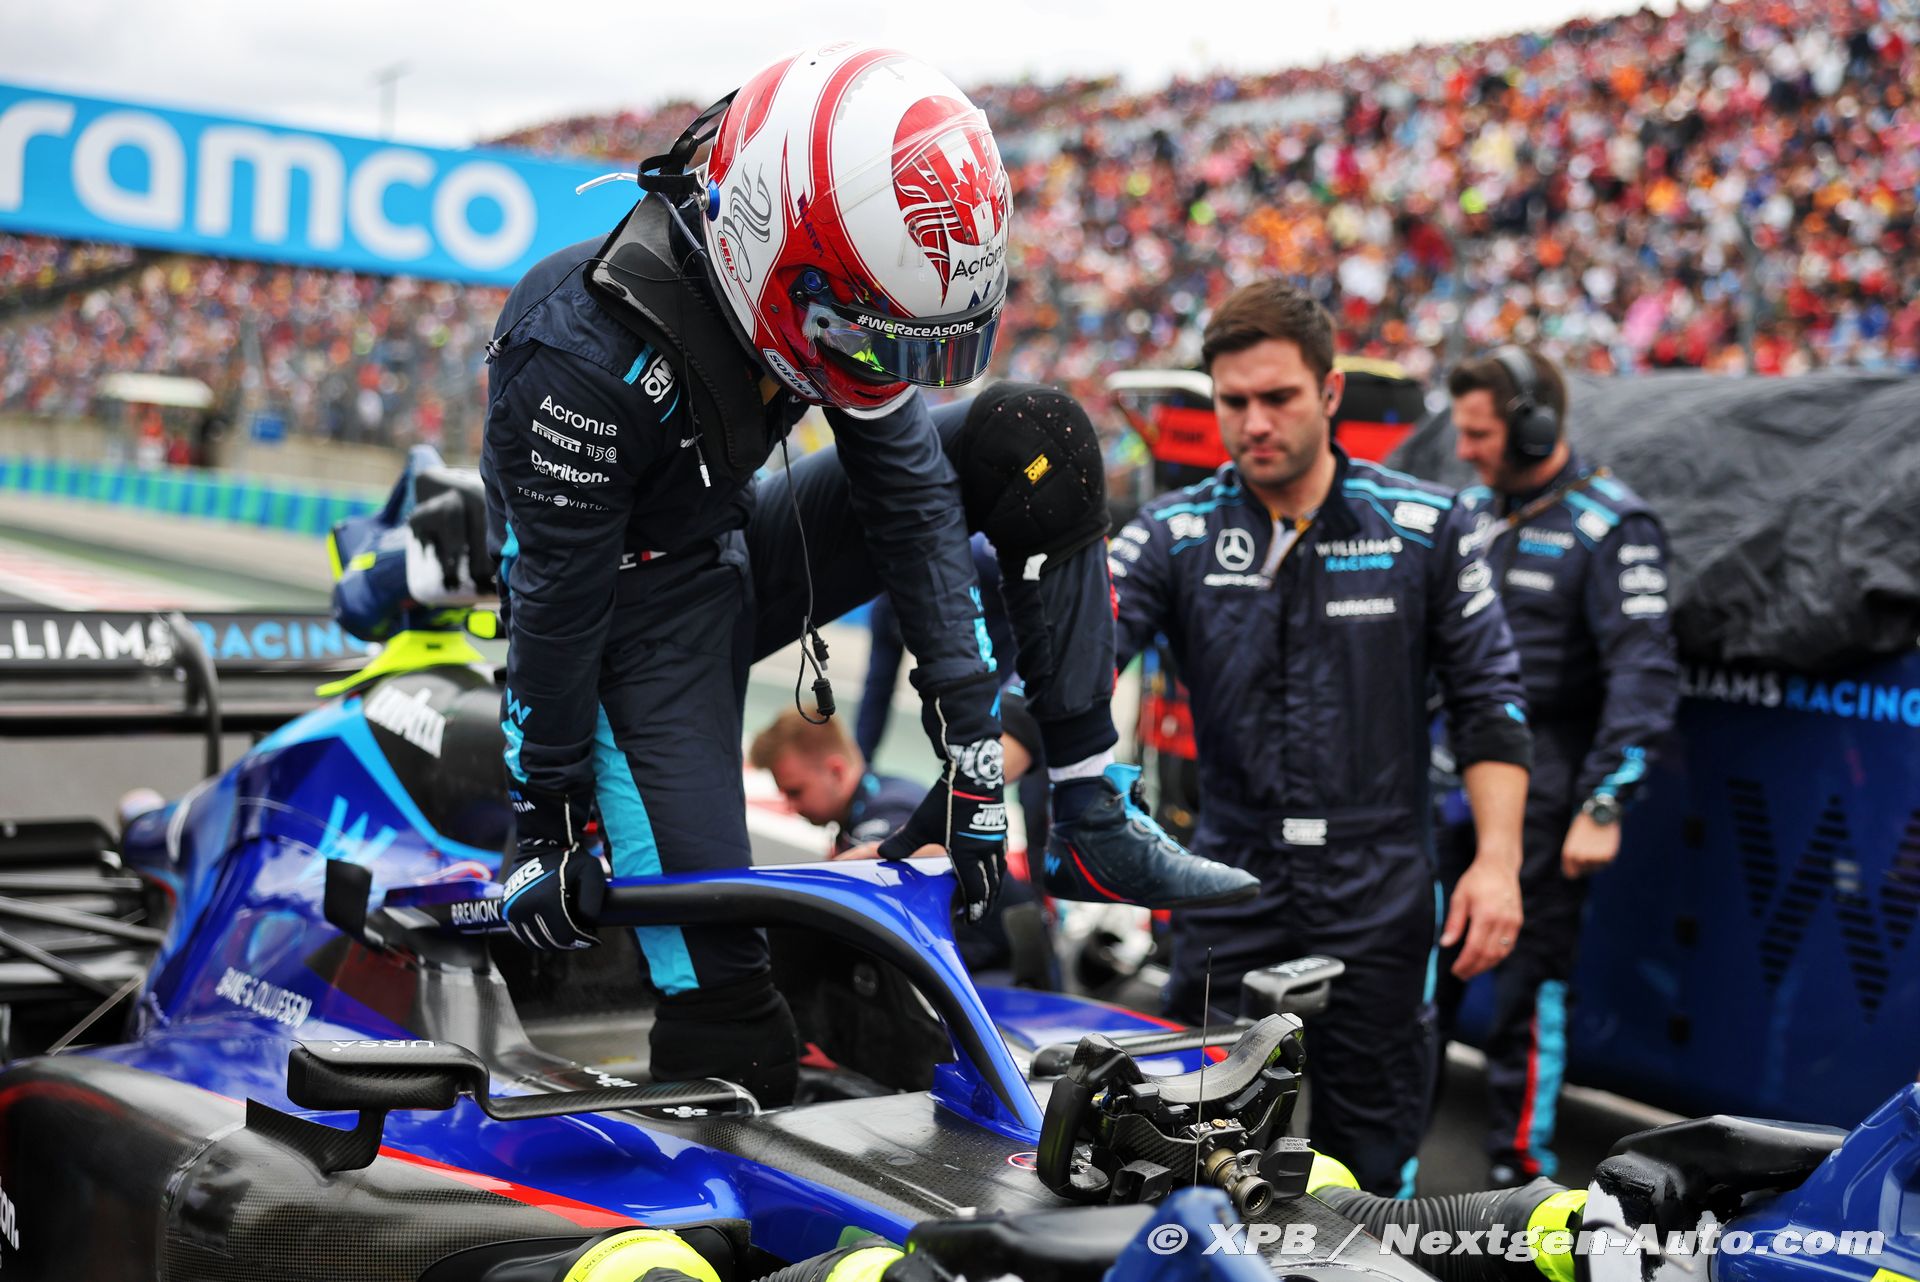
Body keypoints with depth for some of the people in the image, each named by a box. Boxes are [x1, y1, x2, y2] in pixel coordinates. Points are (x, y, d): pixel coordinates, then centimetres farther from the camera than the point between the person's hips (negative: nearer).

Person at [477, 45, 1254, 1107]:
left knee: (1027, 445, -8)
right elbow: (553, 603, -22)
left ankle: (1087, 803, -5)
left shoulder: (842, 287, -13)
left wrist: (971, 737, -8)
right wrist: (548, 819, -11)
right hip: (640, 612, -6)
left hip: (739, 547, 6)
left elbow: (909, 491, -6)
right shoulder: (589, 360, -33)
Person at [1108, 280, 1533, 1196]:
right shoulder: (1171, 536, 0)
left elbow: (1488, 699, 4)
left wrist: (1497, 861, -5)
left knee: (1370, 1162, 8)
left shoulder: (1425, 527, 1)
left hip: (1378, 889, 0)